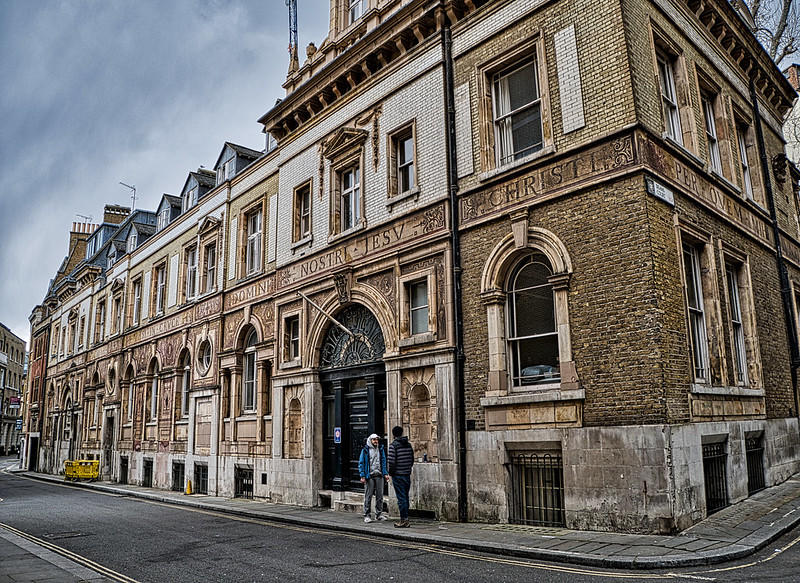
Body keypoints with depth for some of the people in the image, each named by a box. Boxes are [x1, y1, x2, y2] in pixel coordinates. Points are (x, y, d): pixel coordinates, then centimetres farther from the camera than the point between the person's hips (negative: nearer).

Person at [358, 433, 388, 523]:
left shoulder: (380, 449, 10)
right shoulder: (365, 450, -1)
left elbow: (383, 462, 16)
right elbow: (361, 463, -1)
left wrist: (385, 473, 6)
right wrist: (362, 476, -9)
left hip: (379, 475, 4)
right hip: (370, 476, -4)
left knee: (380, 495, 6)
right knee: (368, 496, -2)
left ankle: (379, 514, 15)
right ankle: (367, 515, 5)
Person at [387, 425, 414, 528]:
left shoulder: (393, 445, -10)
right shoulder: (408, 444, 9)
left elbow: (391, 461, -15)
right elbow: (412, 460, 12)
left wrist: (391, 473, -3)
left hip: (398, 475, -6)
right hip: (407, 475, 6)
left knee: (401, 498, -3)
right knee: (405, 497, 13)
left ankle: (404, 520, -2)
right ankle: (405, 519, 19)